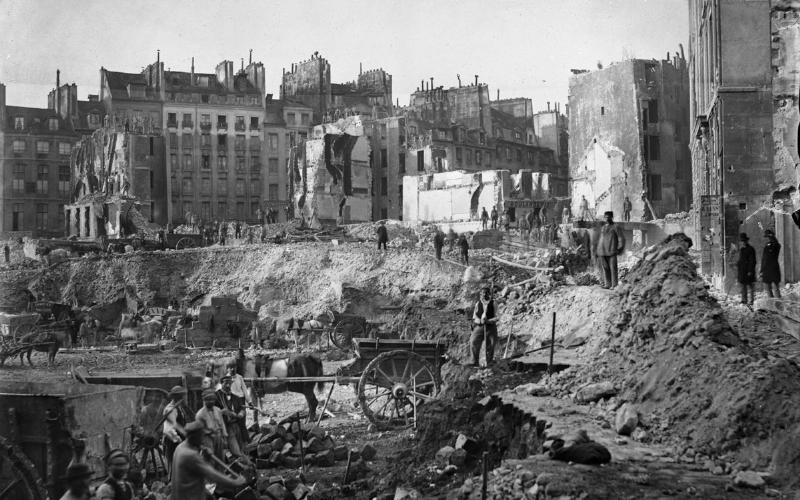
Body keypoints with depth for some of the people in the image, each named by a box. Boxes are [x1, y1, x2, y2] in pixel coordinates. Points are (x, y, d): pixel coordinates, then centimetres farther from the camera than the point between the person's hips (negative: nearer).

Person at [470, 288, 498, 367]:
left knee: (490, 346, -1)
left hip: (491, 327, -1)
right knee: (474, 342, -13)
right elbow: (474, 317, 10)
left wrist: (487, 320, -17)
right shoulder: (478, 303, 8)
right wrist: (480, 321, -10)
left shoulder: (493, 304, 2)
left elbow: (496, 317, -1)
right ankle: (475, 362, -5)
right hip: (479, 326, 1)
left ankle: (489, 363, 10)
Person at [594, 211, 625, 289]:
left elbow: (621, 239, 2)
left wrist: (619, 249, -7)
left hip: (611, 252, -5)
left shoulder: (615, 227, 5)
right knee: (605, 268, 3)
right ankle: (607, 284, 6)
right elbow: (598, 240, 25)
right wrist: (596, 250, 17)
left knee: (612, 268, -6)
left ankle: (614, 285, -4)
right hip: (602, 252, 5)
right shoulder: (602, 228, 20)